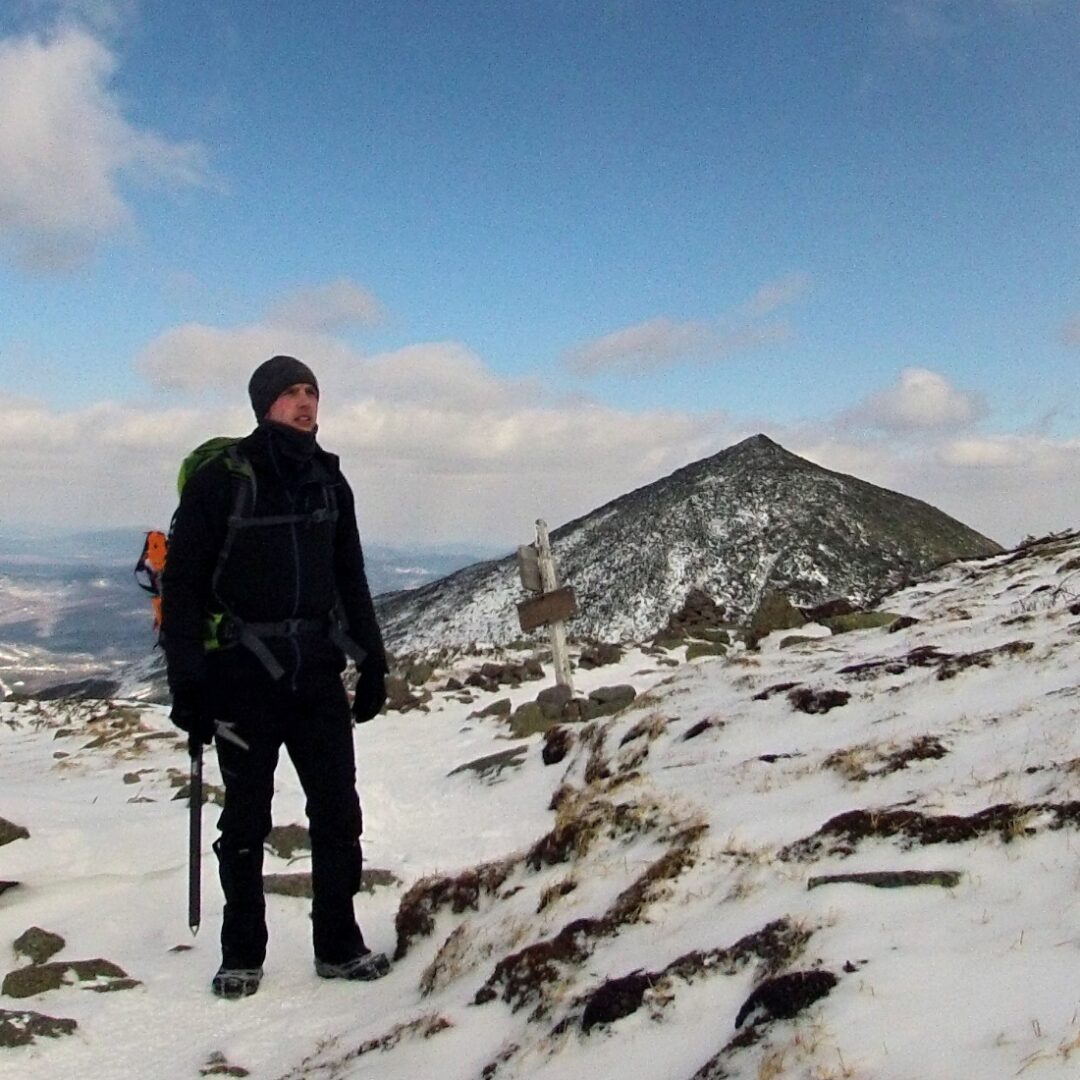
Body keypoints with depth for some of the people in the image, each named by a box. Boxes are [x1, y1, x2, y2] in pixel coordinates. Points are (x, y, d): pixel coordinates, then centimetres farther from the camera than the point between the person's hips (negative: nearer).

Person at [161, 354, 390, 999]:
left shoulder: (328, 481, 10)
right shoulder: (220, 480, -5)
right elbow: (182, 584, -5)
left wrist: (372, 662, 14)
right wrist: (188, 683, -10)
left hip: (319, 677, 4)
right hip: (244, 678, -4)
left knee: (339, 814, 5)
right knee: (247, 821, 7)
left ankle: (340, 946, 18)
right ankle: (242, 956, 21)